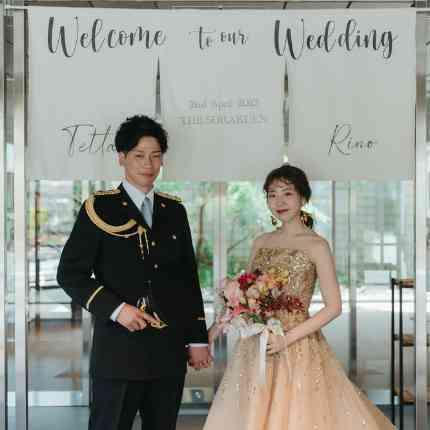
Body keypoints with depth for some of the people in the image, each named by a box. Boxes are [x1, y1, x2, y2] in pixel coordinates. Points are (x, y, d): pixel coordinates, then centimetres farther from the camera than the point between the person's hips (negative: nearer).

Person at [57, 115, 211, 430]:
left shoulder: (174, 211, 12)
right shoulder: (99, 208, -1)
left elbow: (189, 278, 13)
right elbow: (70, 273, -3)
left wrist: (197, 339, 9)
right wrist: (115, 308, -15)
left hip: (170, 352, 4)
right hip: (118, 348, -4)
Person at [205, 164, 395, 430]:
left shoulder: (316, 245, -7)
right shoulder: (261, 243, 8)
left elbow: (334, 307, -10)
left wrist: (288, 338, -16)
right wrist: (219, 325, -2)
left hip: (297, 348, -4)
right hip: (256, 349, 5)